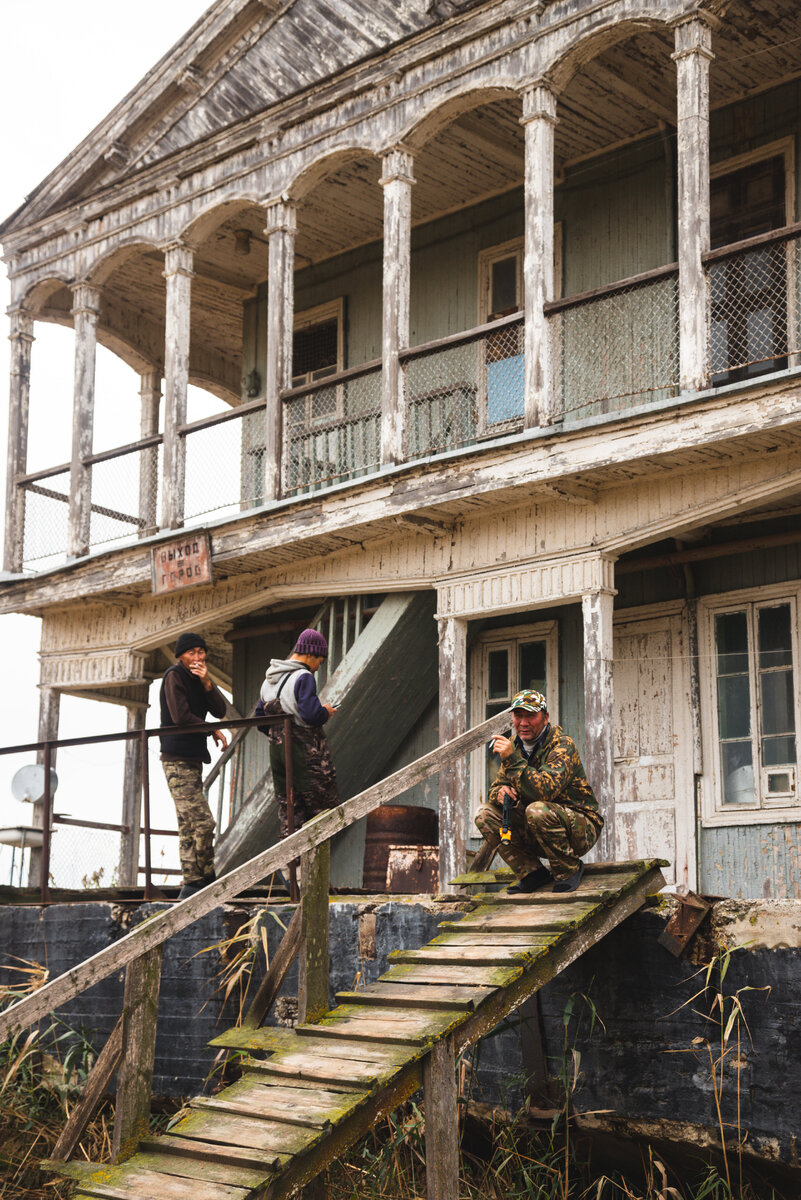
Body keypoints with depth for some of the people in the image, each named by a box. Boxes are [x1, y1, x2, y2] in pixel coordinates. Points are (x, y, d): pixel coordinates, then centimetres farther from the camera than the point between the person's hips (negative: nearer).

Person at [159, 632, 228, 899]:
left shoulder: (198, 678, 16)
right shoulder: (174, 676, -8)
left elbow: (220, 711, 4)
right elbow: (180, 716, -18)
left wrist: (207, 683, -12)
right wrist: (214, 731, -7)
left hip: (192, 761, 9)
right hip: (177, 760, -9)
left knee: (188, 827, 8)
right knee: (203, 823, -14)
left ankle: (192, 887, 10)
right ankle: (206, 881, -9)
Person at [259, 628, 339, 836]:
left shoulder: (270, 679, 14)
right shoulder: (303, 677, -13)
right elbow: (311, 714, -23)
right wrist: (326, 711, -4)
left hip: (277, 750, 8)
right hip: (305, 753, -8)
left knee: (288, 807, 12)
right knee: (322, 806, 0)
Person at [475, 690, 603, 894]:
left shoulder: (562, 745, -18)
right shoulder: (515, 745, 5)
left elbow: (546, 791, -34)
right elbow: (496, 787, 7)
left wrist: (512, 760, -36)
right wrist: (500, 792, -17)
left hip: (581, 828, -7)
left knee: (537, 810, -36)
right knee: (485, 814, -7)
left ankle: (569, 870, -12)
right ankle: (532, 873, -2)